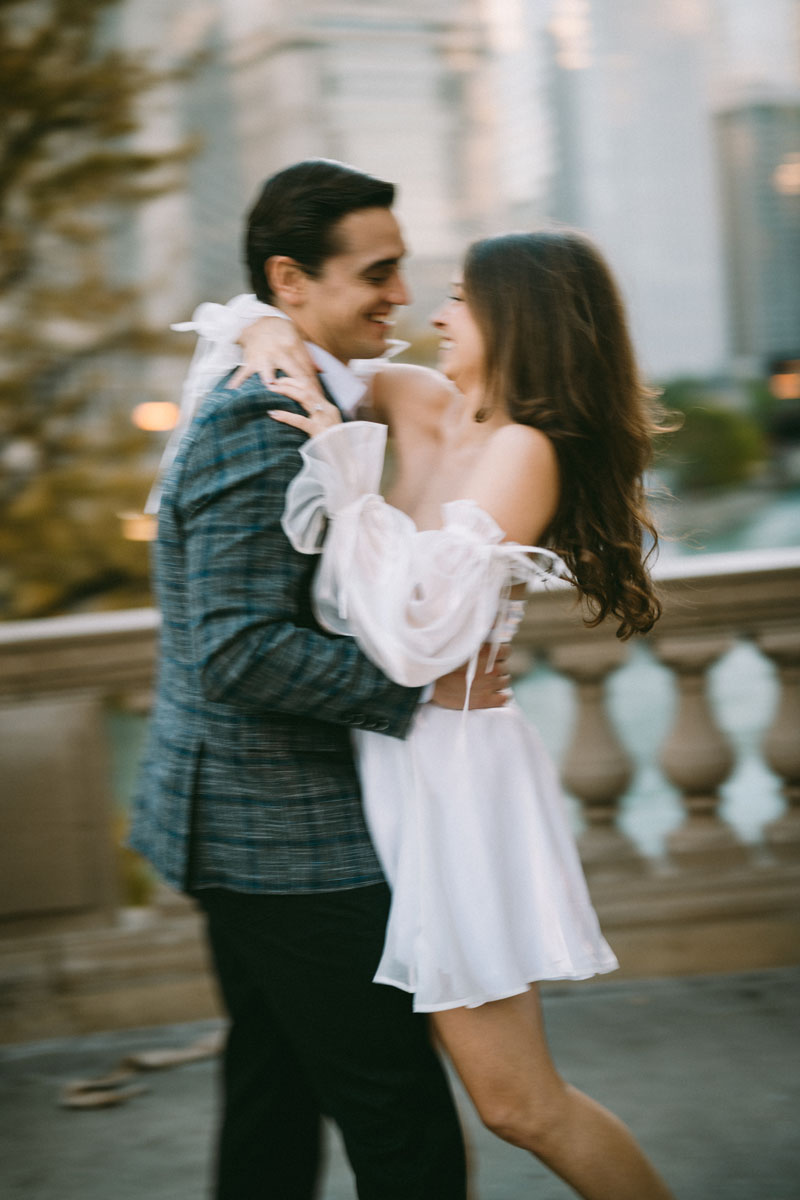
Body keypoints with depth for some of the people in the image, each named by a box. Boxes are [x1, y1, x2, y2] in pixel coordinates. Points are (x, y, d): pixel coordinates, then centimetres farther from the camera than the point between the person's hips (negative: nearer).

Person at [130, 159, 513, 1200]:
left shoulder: (265, 404, 13)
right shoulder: (258, 424, -21)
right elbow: (238, 651, -26)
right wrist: (419, 689, -21)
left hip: (251, 830, 11)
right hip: (289, 839, -11)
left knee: (276, 1109, 20)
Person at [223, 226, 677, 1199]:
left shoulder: (523, 450, -16)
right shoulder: (426, 408, 6)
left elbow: (417, 632, -25)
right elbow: (310, 366, 25)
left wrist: (344, 463, -21)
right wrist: (267, 338, 1)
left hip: (449, 770, -8)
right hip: (391, 757, 8)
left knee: (518, 1103, -2)